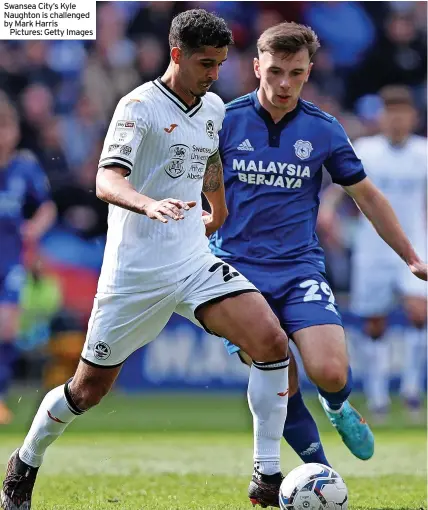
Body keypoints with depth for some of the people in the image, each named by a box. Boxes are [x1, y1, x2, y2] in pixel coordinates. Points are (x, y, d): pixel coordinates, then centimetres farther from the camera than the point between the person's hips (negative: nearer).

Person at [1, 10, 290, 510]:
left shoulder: (214, 108, 9)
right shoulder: (140, 106, -12)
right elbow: (106, 181, -26)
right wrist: (149, 205, -45)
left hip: (195, 263, 5)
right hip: (135, 271, -5)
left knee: (272, 340, -17)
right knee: (89, 389, 5)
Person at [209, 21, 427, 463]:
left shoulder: (324, 129, 3)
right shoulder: (225, 121, -2)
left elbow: (366, 196, 13)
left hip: (300, 268, 1)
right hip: (237, 270, -1)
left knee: (330, 373, -18)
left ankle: (337, 407, 18)